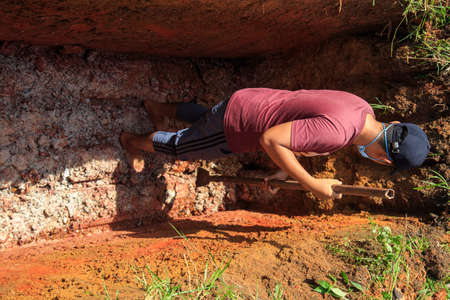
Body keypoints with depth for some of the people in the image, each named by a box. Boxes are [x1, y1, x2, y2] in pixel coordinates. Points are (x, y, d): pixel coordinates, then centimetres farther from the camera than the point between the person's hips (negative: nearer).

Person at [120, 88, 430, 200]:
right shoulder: (337, 132, -38)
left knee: (203, 119, 38)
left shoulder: (364, 109, -10)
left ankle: (160, 108, 59)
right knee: (182, 145, 22)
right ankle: (134, 141, 47)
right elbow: (270, 139, -36)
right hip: (235, 129, -7)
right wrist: (312, 184, -31)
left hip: (248, 101, 7)